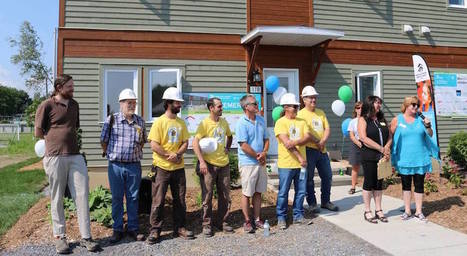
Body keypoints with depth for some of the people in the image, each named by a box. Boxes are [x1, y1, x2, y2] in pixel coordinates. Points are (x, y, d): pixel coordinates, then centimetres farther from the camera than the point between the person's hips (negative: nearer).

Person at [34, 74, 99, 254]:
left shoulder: (74, 105, 14)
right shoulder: (47, 105, -2)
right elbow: (38, 133, 0)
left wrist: (66, 138, 12)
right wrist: (56, 139, 10)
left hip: (75, 156, 4)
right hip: (55, 158, -4)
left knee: (82, 195, 1)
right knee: (57, 199, 5)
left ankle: (85, 237, 7)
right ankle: (59, 237, 19)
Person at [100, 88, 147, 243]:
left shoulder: (140, 121, 5)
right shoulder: (112, 119, -4)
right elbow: (103, 140, 3)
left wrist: (136, 152, 10)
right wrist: (110, 154, 7)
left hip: (134, 165, 2)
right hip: (116, 165, -2)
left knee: (133, 198, 9)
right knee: (117, 198, 8)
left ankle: (133, 228, 21)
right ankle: (117, 229, 20)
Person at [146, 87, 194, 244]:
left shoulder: (181, 123, 8)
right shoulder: (159, 122, -7)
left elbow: (185, 142, 5)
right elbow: (154, 145, -13)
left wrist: (177, 154, -13)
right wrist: (169, 156, -15)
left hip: (178, 167, 5)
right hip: (162, 167, -5)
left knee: (180, 200, 11)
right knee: (158, 201, 1)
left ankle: (180, 228, 23)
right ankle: (155, 230, 13)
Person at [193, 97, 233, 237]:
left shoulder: (224, 122, 8)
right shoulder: (204, 123, -9)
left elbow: (229, 136, 27)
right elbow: (195, 143, -16)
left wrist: (227, 148, 11)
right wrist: (202, 161, -21)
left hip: (224, 164, 6)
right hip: (209, 164, -5)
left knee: (225, 195, 11)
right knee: (207, 196, 3)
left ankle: (222, 222, 25)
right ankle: (207, 224, 16)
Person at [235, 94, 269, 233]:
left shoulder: (261, 120, 9)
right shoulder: (242, 123, -12)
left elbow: (266, 139, 13)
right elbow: (244, 145, -17)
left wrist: (264, 153, -5)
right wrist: (258, 156, -10)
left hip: (261, 163, 6)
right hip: (248, 163, -6)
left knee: (258, 192, 13)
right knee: (247, 193, 3)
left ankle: (257, 219, 24)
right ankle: (247, 221, 15)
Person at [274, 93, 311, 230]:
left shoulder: (301, 121, 11)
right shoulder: (281, 122, -7)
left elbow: (307, 137, -3)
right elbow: (286, 143, -15)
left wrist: (295, 142, -20)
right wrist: (299, 157, -17)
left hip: (301, 163, 5)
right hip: (286, 164, -5)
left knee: (301, 191, 12)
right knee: (283, 193, 3)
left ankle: (298, 216, 26)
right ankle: (281, 218, 17)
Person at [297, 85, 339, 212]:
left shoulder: (321, 113, 14)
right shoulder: (301, 114, -6)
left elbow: (327, 128, 7)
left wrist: (323, 141, -11)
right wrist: (317, 142, -16)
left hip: (322, 150, 7)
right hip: (308, 150, -6)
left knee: (327, 176, 12)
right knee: (309, 178, 2)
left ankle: (325, 201, 27)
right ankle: (312, 203, 14)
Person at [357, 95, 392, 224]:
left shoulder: (382, 120, 16)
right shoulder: (363, 119, -2)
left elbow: (389, 137, 11)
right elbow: (364, 138, -14)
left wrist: (386, 148, -10)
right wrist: (381, 149, -15)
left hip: (382, 156, 5)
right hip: (369, 157, -5)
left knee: (379, 183, 10)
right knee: (369, 183, 1)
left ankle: (378, 210, 19)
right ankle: (367, 212, 10)